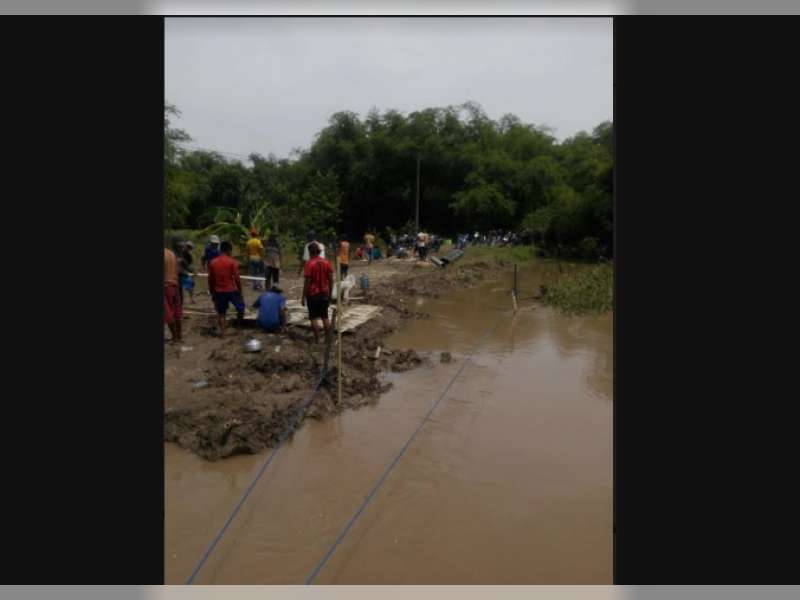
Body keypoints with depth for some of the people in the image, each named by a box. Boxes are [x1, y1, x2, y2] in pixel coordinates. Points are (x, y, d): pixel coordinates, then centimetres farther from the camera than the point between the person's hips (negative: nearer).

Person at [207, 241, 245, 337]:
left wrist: (212, 293, 16)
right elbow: (237, 278, -10)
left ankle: (222, 331, 9)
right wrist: (240, 290, 2)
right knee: (240, 307, 17)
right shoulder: (232, 262, -8)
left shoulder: (212, 263, 4)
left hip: (219, 292, 4)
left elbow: (210, 280, 7)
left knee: (221, 313, 10)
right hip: (232, 290, -4)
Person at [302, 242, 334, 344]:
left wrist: (303, 297, -6)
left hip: (313, 294, -4)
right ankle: (328, 339, 14)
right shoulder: (326, 262, 0)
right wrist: (329, 294, 13)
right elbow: (331, 280, 2)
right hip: (324, 294, 4)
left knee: (313, 318, 5)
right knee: (325, 317, 12)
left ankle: (317, 340, 5)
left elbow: (307, 282, -14)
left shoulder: (309, 264, -13)